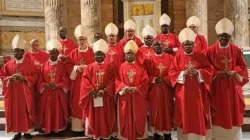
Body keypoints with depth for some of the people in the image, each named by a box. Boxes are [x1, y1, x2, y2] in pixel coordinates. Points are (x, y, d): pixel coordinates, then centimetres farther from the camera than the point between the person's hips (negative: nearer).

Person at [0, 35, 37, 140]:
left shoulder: (29, 63, -2)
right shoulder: (9, 64, 5)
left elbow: (35, 76, -4)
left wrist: (24, 78, -18)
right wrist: (10, 78, -11)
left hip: (26, 92, -2)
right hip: (13, 92, 2)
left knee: (26, 111, 3)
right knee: (15, 111, 5)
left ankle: (27, 131, 14)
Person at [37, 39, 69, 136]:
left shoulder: (62, 66, 0)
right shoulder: (44, 66, 4)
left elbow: (65, 81, -4)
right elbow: (40, 81, 2)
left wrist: (57, 85, -19)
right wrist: (46, 85, -17)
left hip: (59, 94, -1)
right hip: (46, 94, 1)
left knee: (58, 112, 5)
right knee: (47, 112, 6)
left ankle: (59, 129, 17)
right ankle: (48, 129, 18)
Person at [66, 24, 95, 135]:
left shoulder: (91, 52, 2)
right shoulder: (73, 53, 7)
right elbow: (68, 66, 6)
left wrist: (87, 67, -16)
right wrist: (76, 68, -12)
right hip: (77, 82, 2)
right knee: (77, 103, 3)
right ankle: (78, 127, 10)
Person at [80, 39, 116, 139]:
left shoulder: (109, 67, 2)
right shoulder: (89, 67, 3)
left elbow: (112, 81, -5)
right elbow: (85, 80, -4)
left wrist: (104, 90, -16)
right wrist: (91, 91, -15)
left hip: (106, 97, -1)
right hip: (92, 96, 1)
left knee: (105, 117, 7)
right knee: (94, 116, 8)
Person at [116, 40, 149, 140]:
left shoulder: (140, 67, 6)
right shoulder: (121, 67, 6)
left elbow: (145, 81, -1)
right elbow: (117, 80, -1)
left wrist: (136, 89, -14)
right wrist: (124, 87, -17)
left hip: (138, 97, 0)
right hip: (124, 97, 0)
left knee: (138, 117, 4)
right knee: (126, 118, 4)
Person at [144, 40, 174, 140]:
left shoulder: (169, 57, 6)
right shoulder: (149, 59, 3)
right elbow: (145, 74, -1)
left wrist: (166, 79, -14)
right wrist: (154, 79, -16)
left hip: (167, 89, 1)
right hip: (154, 89, -1)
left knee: (167, 110, 5)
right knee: (155, 111, 3)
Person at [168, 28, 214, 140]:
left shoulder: (201, 57, 4)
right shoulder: (178, 57, 2)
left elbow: (210, 70, 1)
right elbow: (171, 72, -2)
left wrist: (197, 72, -14)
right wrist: (183, 73, -17)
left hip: (197, 92, 1)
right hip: (183, 92, 0)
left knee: (198, 116, 4)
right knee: (184, 115, 5)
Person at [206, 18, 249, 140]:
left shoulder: (236, 50, 2)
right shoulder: (210, 50, -3)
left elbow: (242, 67, 4)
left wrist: (233, 73, -14)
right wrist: (218, 73, -18)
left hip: (232, 87, 2)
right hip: (217, 87, -2)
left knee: (233, 113, 9)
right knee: (218, 115, 4)